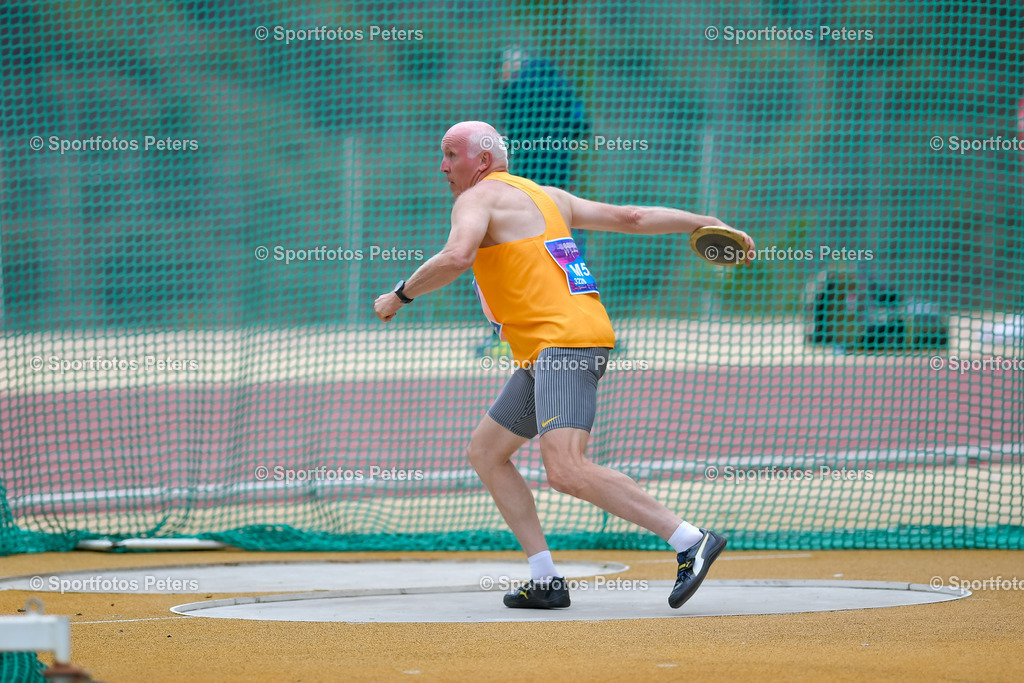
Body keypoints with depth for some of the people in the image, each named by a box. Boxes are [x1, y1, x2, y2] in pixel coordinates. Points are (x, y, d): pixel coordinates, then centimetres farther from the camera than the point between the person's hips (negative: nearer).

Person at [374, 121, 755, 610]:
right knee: (485, 452, 14)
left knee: (566, 471, -23)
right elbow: (631, 218, 22)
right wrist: (708, 225, 22)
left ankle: (691, 542, -24)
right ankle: (545, 581, 9)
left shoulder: (478, 198, -2)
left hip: (564, 340, -11)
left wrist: (400, 295, -8)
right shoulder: (547, 197, 24)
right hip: (547, 354, 11)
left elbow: (456, 258, -21)